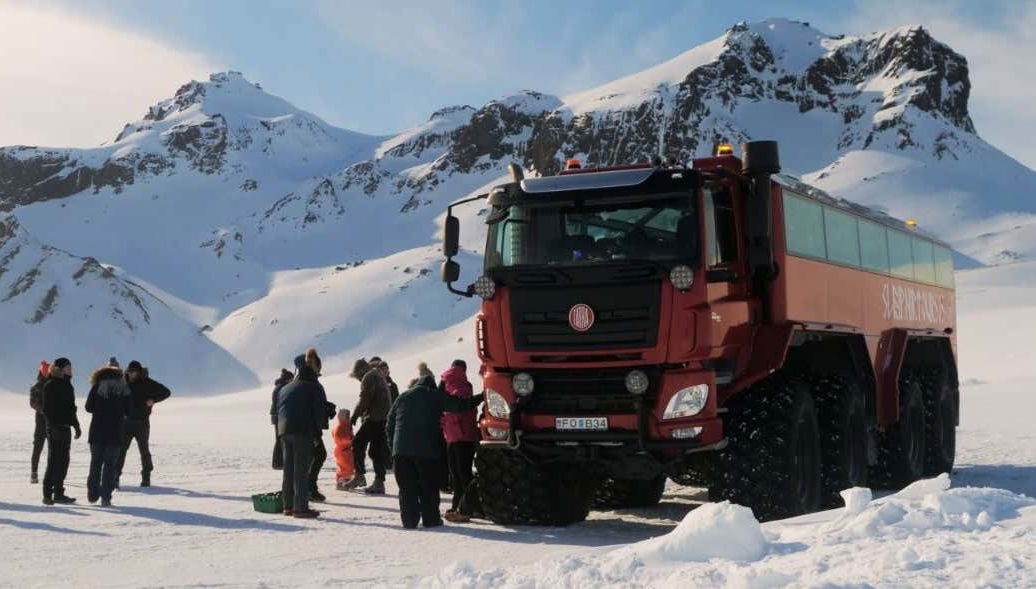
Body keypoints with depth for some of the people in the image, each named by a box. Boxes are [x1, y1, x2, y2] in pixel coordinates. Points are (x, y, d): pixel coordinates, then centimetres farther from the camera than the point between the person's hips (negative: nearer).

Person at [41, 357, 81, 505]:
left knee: (63, 461, 10)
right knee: (54, 461, -8)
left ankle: (59, 493, 16)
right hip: (55, 427, -9)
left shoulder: (66, 385, 16)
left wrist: (76, 425, 22)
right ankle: (47, 495, -4)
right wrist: (54, 426, -22)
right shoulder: (51, 385, -9)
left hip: (65, 427, 9)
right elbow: (48, 408, -15)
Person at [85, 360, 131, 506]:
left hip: (97, 431, 1)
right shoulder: (123, 388, 0)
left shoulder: (97, 386, 3)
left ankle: (93, 494, 15)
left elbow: (88, 407, 3)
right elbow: (128, 411, 1)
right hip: (115, 432, -1)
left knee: (95, 462, 14)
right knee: (110, 464, 2)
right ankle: (105, 498, -2)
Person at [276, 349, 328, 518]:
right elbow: (321, 411, -10)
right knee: (302, 470, -4)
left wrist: (280, 433, 18)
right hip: (304, 433, -6)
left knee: (288, 469, 14)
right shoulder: (314, 387, -3)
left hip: (284, 431, 6)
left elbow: (277, 411, 16)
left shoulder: (284, 389, 18)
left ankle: (288, 505, 19)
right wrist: (319, 428, 5)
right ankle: (300, 507, -4)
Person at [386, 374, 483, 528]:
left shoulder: (402, 398, 18)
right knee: (429, 487, 8)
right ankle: (430, 519, 9)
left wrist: (393, 444, 23)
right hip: (427, 450, -3)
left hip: (401, 450, 3)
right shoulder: (436, 396, 8)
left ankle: (409, 520, 5)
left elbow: (389, 425, 17)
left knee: (407, 487, 7)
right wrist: (481, 397, 20)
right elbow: (460, 404, 7)